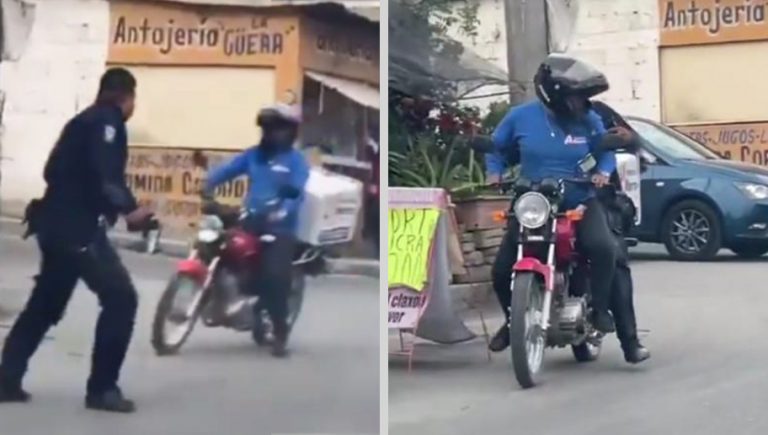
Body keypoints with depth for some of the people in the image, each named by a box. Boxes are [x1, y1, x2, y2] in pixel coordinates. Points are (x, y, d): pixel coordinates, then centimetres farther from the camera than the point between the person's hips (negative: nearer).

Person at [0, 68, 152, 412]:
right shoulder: (107, 121, -8)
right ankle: (102, 388, -8)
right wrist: (129, 209, -28)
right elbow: (105, 174, -22)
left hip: (57, 223, 10)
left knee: (45, 304, 18)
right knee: (120, 298, -9)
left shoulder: (85, 121, 19)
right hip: (77, 227, -10)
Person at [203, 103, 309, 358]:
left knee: (275, 277, -16)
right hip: (251, 221, 6)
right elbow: (228, 169, 5)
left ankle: (280, 332, -7)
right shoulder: (254, 155, 14)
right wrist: (209, 184, -14)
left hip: (280, 227, -6)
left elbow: (296, 193, -15)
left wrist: (280, 212, -33)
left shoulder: (296, 161, -1)